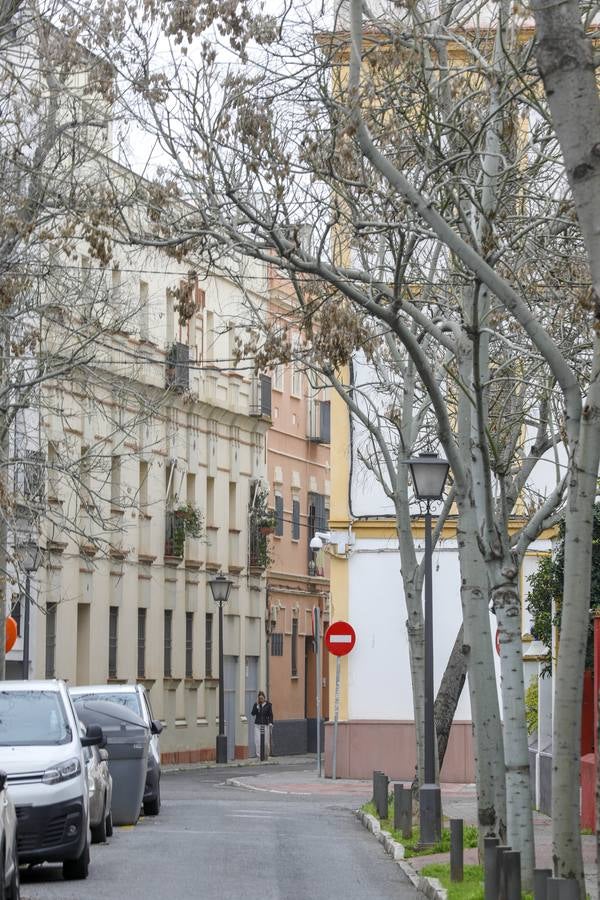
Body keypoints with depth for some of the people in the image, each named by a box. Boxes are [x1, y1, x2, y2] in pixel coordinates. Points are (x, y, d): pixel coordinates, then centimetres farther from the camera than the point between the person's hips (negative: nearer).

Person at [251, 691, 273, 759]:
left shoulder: (268, 705, 3)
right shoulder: (256, 704, 7)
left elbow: (270, 714, 3)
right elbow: (253, 713, -2)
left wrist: (271, 723, -9)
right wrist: (257, 706, -11)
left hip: (265, 725, -1)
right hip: (257, 725, 1)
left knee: (266, 742, 0)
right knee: (257, 741, -11)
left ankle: (266, 755, 21)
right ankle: (259, 755, -9)